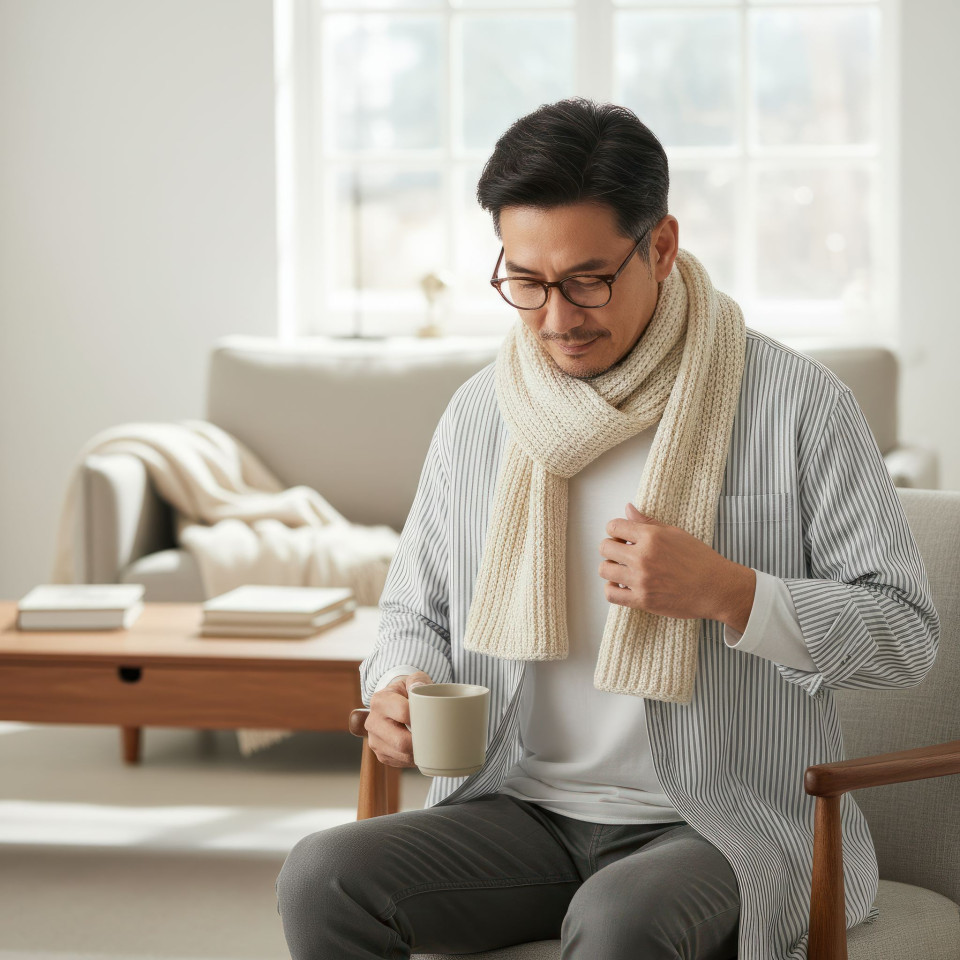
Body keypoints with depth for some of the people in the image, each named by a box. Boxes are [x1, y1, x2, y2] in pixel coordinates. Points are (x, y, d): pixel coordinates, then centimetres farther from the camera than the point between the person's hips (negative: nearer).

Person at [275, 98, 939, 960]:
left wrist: (728, 593, -19)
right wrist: (400, 690, -5)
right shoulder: (478, 414, 7)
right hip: (523, 812, 4)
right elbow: (416, 607, 19)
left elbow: (907, 632, -4)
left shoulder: (797, 404, -5)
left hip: (726, 825, -4)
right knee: (322, 879, -22)